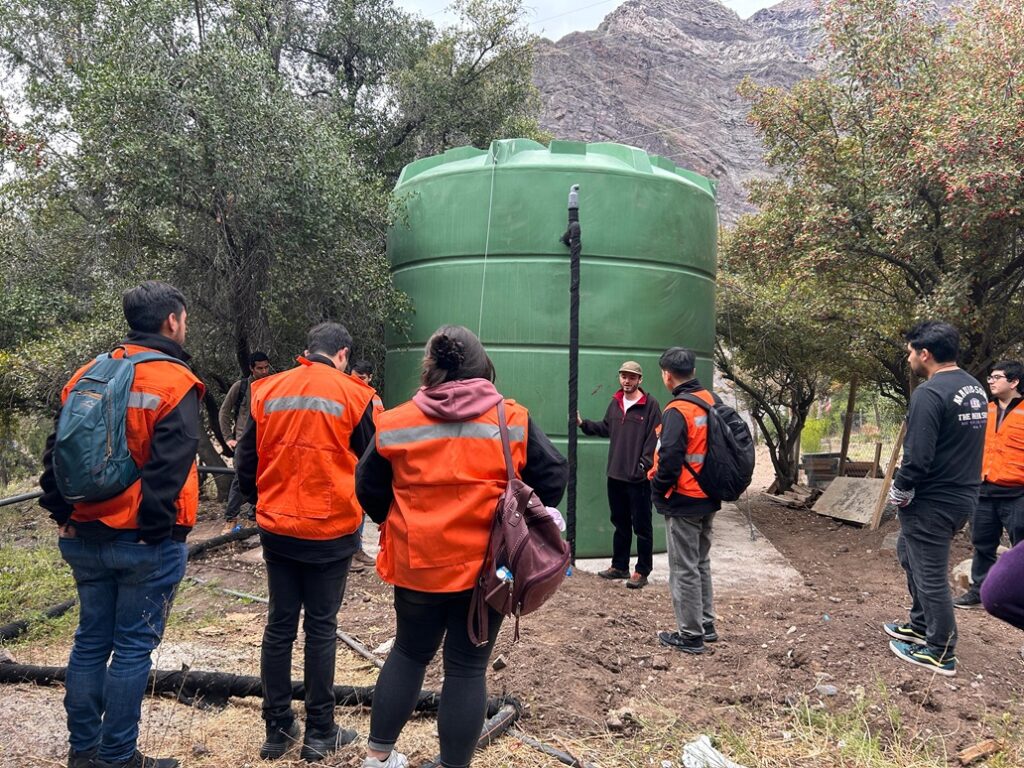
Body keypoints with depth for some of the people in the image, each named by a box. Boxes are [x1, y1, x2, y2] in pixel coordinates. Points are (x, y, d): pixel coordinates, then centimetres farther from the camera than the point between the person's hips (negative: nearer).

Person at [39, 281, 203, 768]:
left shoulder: (86, 375, 7)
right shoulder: (174, 383, -13)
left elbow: (58, 452, 8)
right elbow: (169, 467, -20)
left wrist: (63, 516, 11)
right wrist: (156, 532, -13)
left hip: (85, 538, 6)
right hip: (145, 544, -6)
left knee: (91, 641, 17)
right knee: (133, 648, 5)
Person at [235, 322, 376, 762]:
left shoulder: (267, 391, 1)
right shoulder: (353, 396, -8)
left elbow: (246, 461, 6)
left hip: (276, 530, 3)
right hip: (331, 532, -3)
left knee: (280, 625, 12)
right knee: (321, 628, 7)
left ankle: (278, 729, 22)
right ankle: (319, 734, 17)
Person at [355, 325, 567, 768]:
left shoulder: (397, 422, -2)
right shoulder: (512, 419, -5)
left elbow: (369, 489, 4)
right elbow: (553, 476, -3)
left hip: (417, 564, 2)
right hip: (486, 566, -2)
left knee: (408, 654, 22)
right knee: (468, 668, 11)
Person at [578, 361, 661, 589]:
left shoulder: (650, 405, -11)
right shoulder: (615, 402, 9)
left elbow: (654, 439, -14)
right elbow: (606, 428, 22)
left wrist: (645, 466, -19)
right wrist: (584, 424, 11)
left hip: (638, 478, -7)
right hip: (615, 475, 7)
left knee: (641, 526, 3)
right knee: (620, 523, 18)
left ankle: (642, 571, 14)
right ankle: (619, 566, 30)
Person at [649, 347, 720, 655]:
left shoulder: (677, 411, -20)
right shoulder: (713, 402, 4)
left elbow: (669, 460, -24)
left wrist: (658, 491, -8)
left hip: (683, 502, -8)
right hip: (709, 498, 8)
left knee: (684, 569, 3)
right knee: (701, 563, 21)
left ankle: (691, 635, 12)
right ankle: (706, 625, 31)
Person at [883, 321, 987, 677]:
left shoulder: (929, 393, -22)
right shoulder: (975, 388, 8)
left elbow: (917, 457, -26)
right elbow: (964, 444, 14)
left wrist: (899, 493, -9)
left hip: (932, 502, -9)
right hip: (963, 495, 10)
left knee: (930, 575, 3)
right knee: (908, 551, 25)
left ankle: (940, 653, 16)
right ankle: (920, 625, 36)